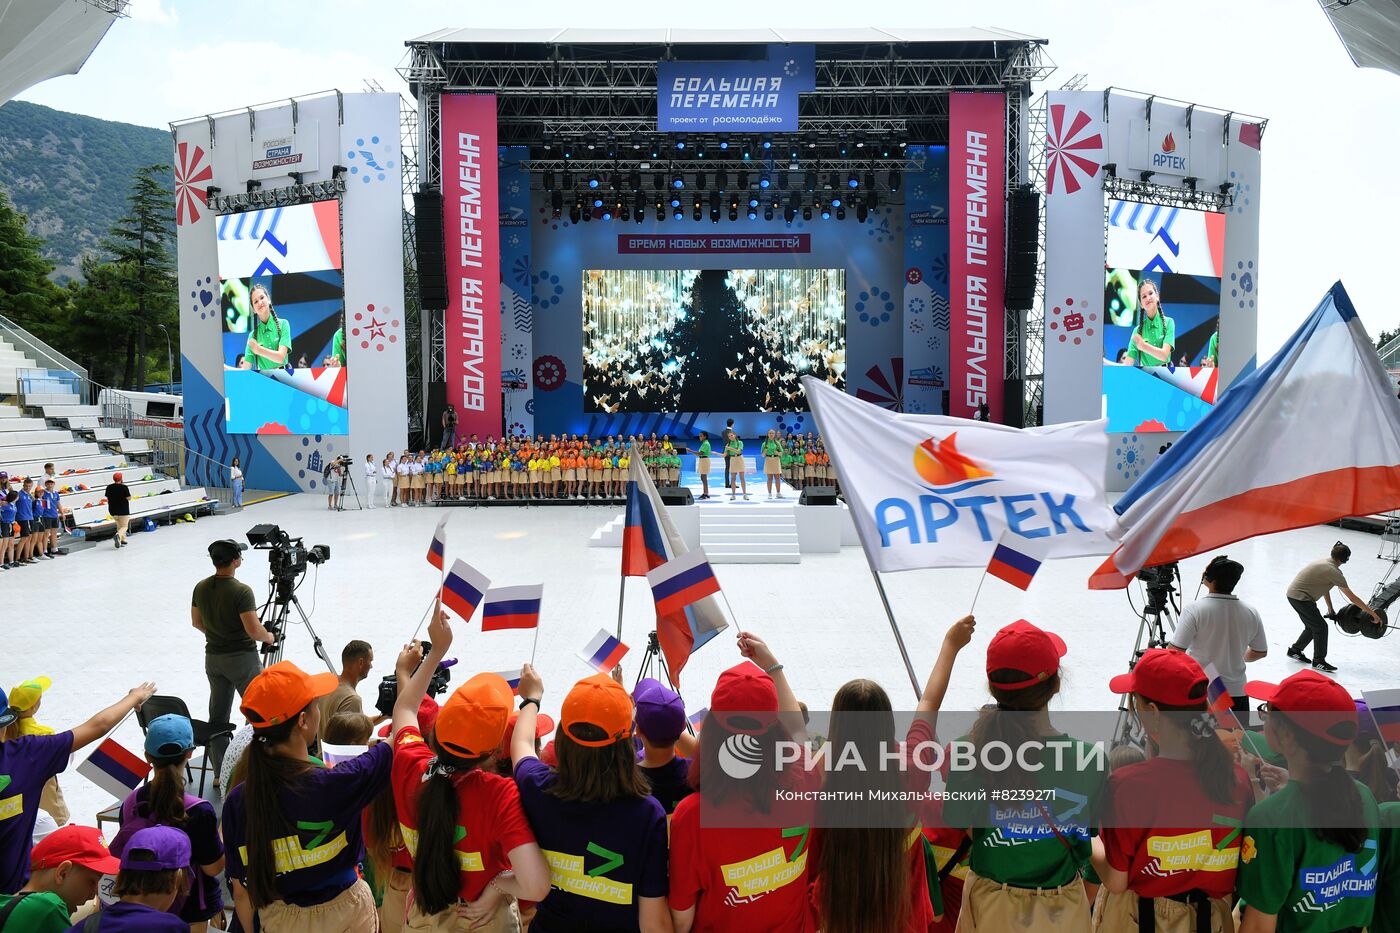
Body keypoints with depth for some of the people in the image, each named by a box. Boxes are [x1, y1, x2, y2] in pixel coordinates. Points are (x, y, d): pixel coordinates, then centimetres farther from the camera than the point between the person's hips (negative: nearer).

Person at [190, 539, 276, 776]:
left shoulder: (200, 588, 0)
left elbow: (196, 622, 12)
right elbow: (254, 630, -22)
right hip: (241, 658, -6)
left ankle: (220, 771, 17)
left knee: (218, 715, 11)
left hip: (213, 657, 7)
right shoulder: (242, 591, -21)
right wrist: (269, 637, -2)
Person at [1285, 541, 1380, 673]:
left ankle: (1295, 650, 32)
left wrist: (1330, 610, 27)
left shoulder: (1326, 562, 11)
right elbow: (1352, 598, -15)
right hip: (1300, 597, -9)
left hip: (1293, 594, 9)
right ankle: (1318, 661, 6)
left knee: (1312, 626, 20)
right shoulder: (1334, 571, -17)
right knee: (1321, 627, -2)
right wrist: (1373, 614, -9)